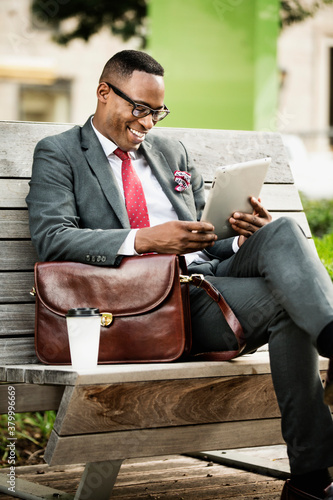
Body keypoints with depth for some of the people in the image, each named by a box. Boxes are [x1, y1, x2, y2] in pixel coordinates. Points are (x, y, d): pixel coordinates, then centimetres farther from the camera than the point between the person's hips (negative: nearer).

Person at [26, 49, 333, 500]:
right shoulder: (59, 154, 8)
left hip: (212, 276, 6)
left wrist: (245, 235, 0)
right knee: (283, 300, -29)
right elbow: (51, 238, -9)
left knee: (282, 232, -27)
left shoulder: (172, 153, 27)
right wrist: (143, 240, -22)